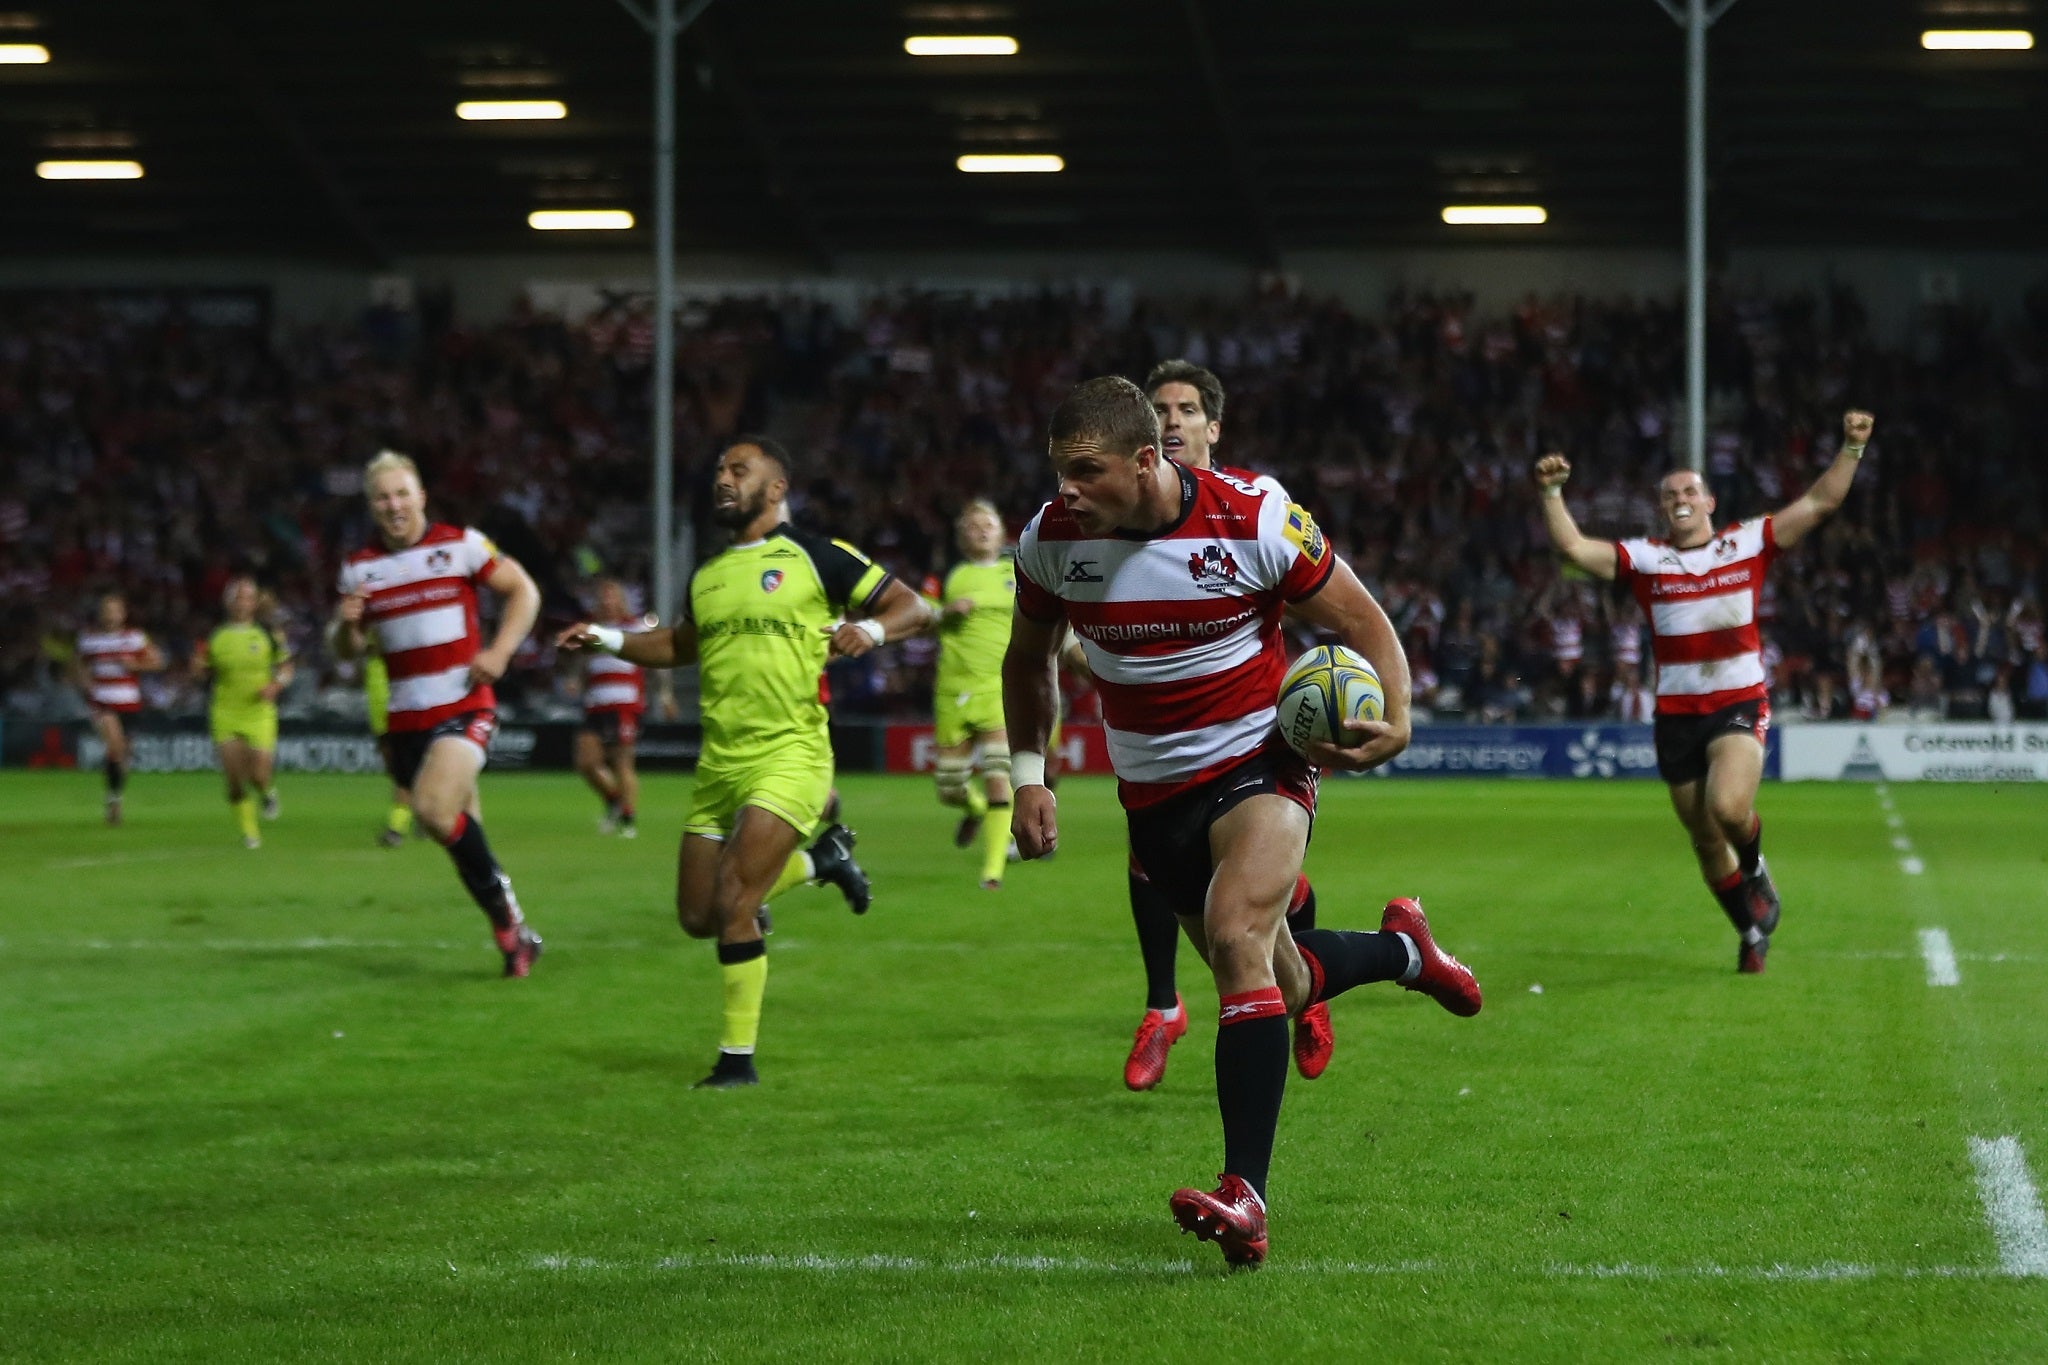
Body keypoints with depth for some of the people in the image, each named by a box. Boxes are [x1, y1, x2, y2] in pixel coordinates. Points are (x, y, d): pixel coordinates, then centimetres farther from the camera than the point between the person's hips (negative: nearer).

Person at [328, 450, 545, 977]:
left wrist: (499, 651, -10)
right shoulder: (360, 567, 9)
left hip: (464, 708, -5)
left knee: (434, 808, -26)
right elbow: (346, 649, 17)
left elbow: (523, 591, 3)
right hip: (405, 717, 5)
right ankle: (514, 933, 19)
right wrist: (346, 623, -7)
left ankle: (501, 907, -9)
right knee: (460, 831, 7)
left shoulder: (460, 545, -1)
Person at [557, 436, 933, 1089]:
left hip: (790, 756, -7)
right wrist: (607, 639, 18)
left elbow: (913, 607, -1)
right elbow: (681, 645, 32)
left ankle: (738, 1059, -5)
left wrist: (871, 629, -21)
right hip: (719, 763, 7)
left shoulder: (816, 557, -3)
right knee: (697, 917, 7)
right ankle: (819, 858, 29)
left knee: (732, 903, -18)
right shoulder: (707, 574, 15)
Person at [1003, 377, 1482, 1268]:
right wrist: (1028, 774, 5)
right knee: (1278, 988, 11)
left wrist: (1396, 719, -22)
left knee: (1237, 936, -29)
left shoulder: (1256, 521, -19)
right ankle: (1402, 950, 46)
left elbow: (1362, 621, -6)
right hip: (1154, 793, 5)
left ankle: (1246, 1196, -33)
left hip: (1260, 764, -5)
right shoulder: (1051, 539, -8)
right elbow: (1028, 657, 12)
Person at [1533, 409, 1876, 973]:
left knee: (1728, 805, -29)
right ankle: (1753, 931, 30)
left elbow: (1819, 503, 2)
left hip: (1742, 706, -2)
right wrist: (1551, 493, -18)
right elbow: (1574, 547, -5)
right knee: (1705, 841, 8)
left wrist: (1852, 448, -8)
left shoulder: (1747, 542, 3)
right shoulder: (1644, 558, 3)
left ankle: (1755, 867, 5)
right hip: (1676, 713, 2)